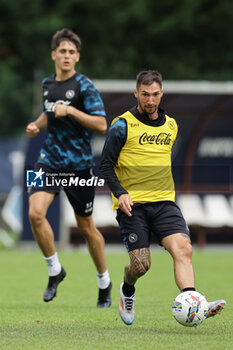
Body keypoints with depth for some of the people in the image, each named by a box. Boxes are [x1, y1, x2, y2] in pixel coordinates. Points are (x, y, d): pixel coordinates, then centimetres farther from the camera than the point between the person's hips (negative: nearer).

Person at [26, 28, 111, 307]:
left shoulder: (84, 86, -9)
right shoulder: (47, 84, 8)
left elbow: (101, 125, -16)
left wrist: (70, 111, -24)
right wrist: (37, 125, 8)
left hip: (79, 165, -4)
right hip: (49, 160, 4)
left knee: (86, 227, 7)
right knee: (35, 213, -19)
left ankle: (104, 282, 27)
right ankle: (54, 270, 1)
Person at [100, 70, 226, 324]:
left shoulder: (171, 125, 14)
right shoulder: (123, 125, -2)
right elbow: (106, 165, -2)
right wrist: (120, 193, -16)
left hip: (163, 202, 4)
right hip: (132, 203, -4)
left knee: (183, 248, -21)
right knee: (141, 265, -8)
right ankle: (127, 291, 28)